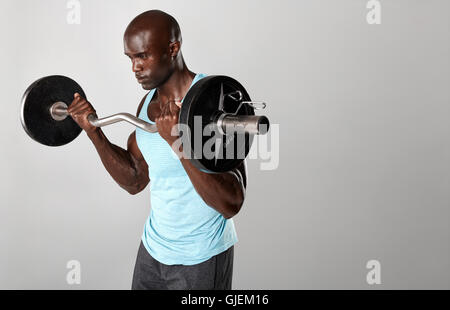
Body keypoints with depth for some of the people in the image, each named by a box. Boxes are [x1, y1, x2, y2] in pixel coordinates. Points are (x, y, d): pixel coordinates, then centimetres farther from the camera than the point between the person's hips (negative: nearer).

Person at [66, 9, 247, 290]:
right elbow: (134, 181, 9)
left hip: (200, 258, -7)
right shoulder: (148, 103, 2)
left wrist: (177, 141, -37)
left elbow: (231, 204, -27)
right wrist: (93, 130, -1)